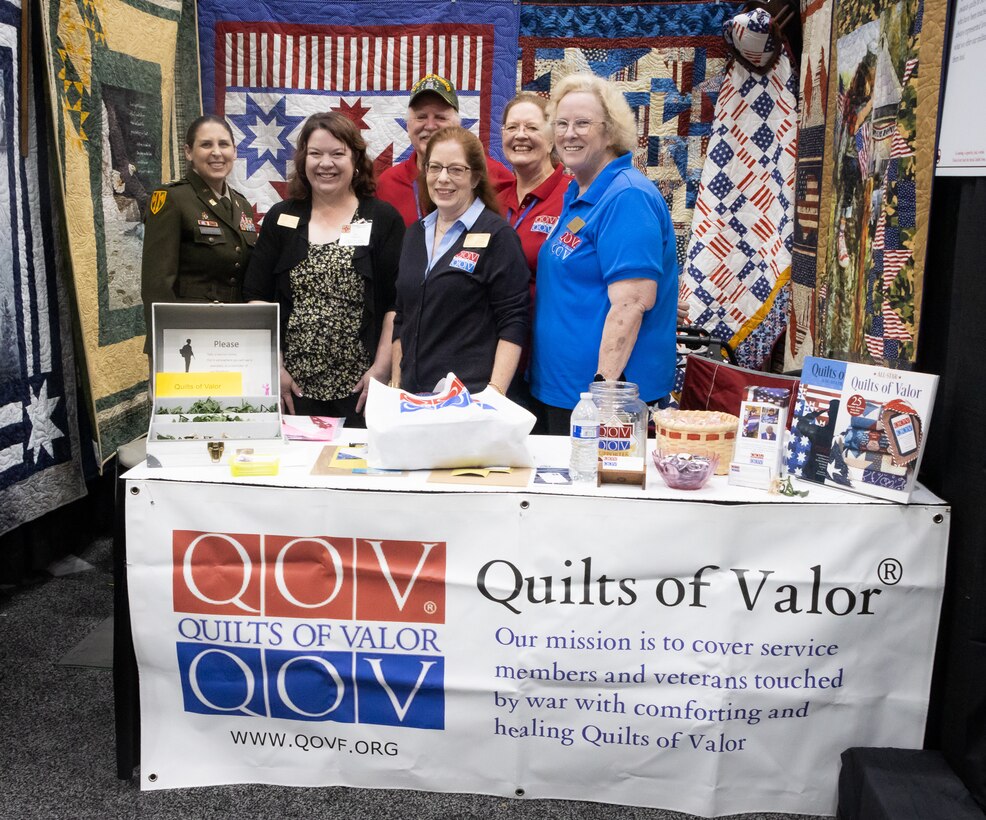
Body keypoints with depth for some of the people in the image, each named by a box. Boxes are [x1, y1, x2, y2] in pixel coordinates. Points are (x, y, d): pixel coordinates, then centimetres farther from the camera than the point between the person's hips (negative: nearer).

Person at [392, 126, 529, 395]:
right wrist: (396, 386, 12)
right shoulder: (415, 234, 12)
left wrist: (494, 393, -20)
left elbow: (513, 323, -11)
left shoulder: (497, 235, -7)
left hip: (472, 395, -5)